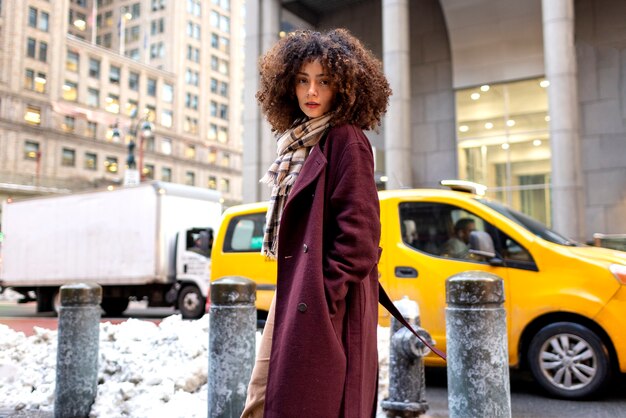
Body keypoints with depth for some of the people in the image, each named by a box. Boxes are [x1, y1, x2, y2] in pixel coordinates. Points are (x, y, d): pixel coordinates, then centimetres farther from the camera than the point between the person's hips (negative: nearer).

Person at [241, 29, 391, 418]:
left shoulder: (346, 140, -8)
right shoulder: (299, 144, 16)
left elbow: (359, 233, -16)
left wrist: (325, 298, -18)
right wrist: (290, 296, 15)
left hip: (325, 305, -9)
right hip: (292, 294, 9)